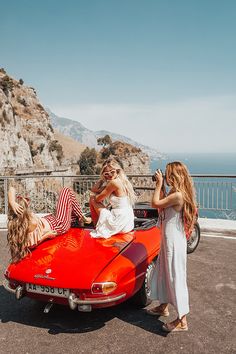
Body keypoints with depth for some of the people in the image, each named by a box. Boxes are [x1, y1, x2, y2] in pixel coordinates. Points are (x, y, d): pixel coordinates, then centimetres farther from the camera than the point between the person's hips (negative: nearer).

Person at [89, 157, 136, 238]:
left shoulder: (114, 182, -19)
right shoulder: (123, 180, 7)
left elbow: (97, 199, -10)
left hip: (119, 224, -9)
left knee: (93, 199, 3)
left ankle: (98, 228, 18)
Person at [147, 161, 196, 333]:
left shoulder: (177, 195, -22)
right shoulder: (175, 193, 7)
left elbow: (156, 203, -19)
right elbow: (162, 205, 14)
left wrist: (159, 184, -9)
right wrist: (161, 186, 8)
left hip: (174, 241, -10)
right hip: (168, 239, 10)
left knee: (176, 277, -1)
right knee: (162, 273, 21)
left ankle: (182, 321, 11)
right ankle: (164, 306, 39)